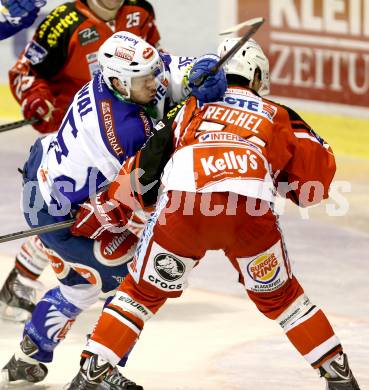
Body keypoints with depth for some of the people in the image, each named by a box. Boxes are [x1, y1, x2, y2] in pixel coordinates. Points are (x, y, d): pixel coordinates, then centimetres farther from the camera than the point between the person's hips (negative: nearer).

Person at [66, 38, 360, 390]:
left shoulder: (190, 109, 32)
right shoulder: (276, 116, 31)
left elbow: (144, 168, 25)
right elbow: (318, 163, 20)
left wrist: (103, 210, 33)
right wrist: (291, 187, 40)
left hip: (182, 206, 0)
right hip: (250, 210, 0)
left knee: (144, 290, 21)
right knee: (278, 296, 24)